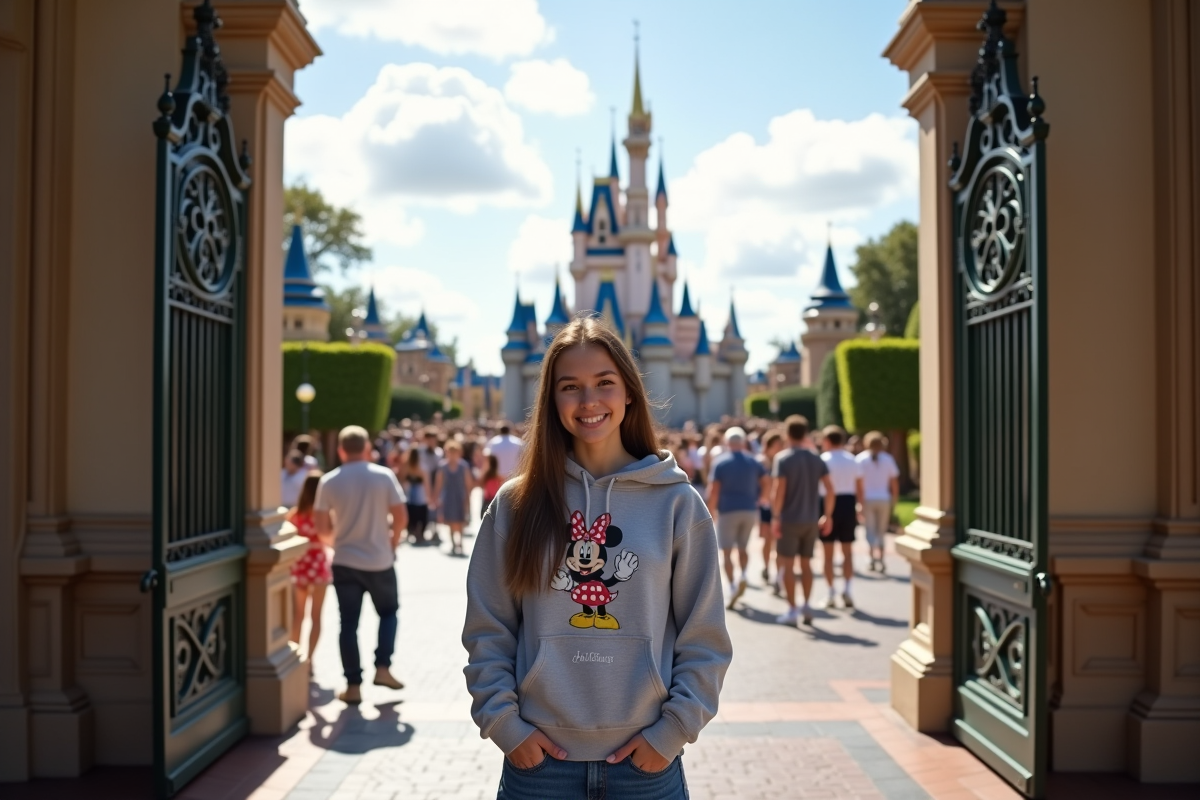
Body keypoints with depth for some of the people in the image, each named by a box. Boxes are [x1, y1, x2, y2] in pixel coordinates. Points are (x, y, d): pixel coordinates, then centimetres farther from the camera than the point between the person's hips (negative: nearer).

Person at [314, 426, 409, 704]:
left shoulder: (329, 481, -4)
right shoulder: (384, 475, -6)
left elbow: (321, 528, -3)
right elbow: (401, 516, -6)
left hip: (345, 562, 0)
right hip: (380, 560, 0)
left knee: (349, 623, 6)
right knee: (388, 611, 21)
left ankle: (353, 686, 7)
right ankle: (383, 668, 10)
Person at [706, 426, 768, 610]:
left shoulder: (720, 462, -3)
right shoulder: (753, 462, 6)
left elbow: (713, 491, -8)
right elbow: (765, 484, 2)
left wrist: (711, 511, 1)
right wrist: (755, 500, 13)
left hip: (728, 511, -3)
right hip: (750, 510, 3)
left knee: (727, 551, 4)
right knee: (743, 547, 18)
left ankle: (732, 587, -5)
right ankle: (744, 575, -7)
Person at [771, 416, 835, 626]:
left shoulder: (783, 459, -9)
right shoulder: (816, 459, 4)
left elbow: (779, 490, -17)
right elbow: (829, 489, 1)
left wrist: (775, 516, -12)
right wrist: (828, 515, 8)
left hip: (789, 519, -4)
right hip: (811, 519, 4)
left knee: (787, 563, 4)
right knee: (806, 563, 15)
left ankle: (792, 609, 5)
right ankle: (807, 606, 14)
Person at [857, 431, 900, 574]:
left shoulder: (861, 459, -3)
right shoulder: (888, 459, 2)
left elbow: (859, 482, -9)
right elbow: (894, 483, 2)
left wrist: (860, 501, -7)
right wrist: (895, 499, 10)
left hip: (868, 499, -2)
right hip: (884, 499, 2)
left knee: (870, 530, 3)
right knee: (881, 531, 11)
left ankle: (873, 556, -17)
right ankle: (881, 559, 4)